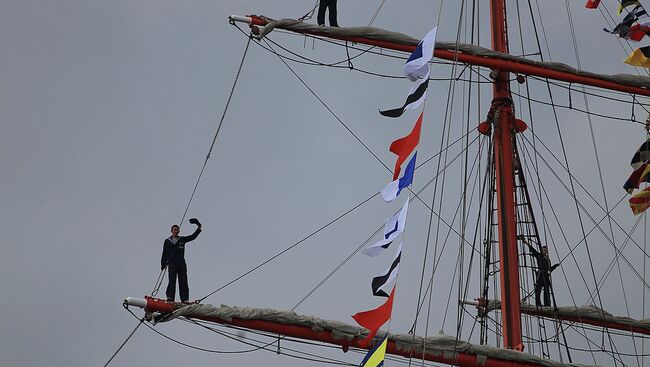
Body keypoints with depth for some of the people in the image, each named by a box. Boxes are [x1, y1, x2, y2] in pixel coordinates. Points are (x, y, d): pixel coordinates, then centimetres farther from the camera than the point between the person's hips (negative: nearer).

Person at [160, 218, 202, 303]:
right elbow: (164, 254, 12)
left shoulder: (182, 240, 14)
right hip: (172, 264, -2)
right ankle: (170, 298, -17)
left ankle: (185, 299, -6)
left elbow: (193, 237, 13)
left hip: (182, 264, 2)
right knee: (172, 281, -12)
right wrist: (163, 264, 7)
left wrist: (198, 228, 4)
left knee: (183, 282, -3)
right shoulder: (167, 241, 11)